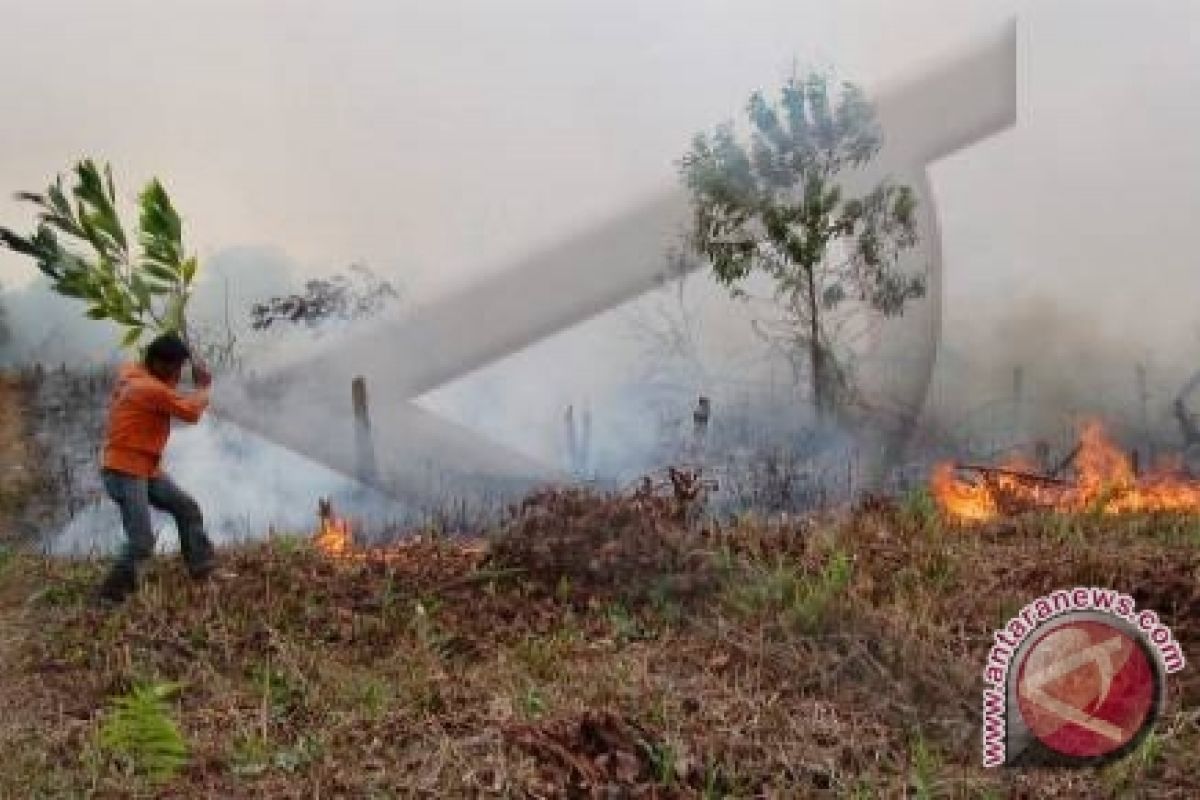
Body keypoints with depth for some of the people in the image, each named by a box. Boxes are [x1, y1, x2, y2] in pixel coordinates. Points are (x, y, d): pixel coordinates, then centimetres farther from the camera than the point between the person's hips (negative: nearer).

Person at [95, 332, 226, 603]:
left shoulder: (130, 372, 5)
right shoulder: (153, 390, -22)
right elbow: (192, 412, -11)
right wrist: (203, 386, 5)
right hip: (123, 472, -10)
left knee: (187, 509, 12)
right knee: (142, 542, -13)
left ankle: (204, 569, 16)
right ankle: (111, 593, 1)